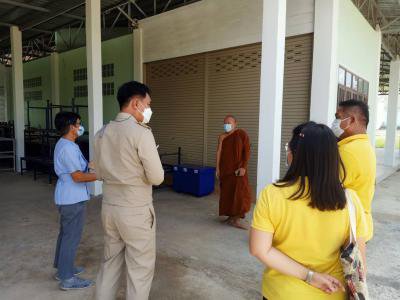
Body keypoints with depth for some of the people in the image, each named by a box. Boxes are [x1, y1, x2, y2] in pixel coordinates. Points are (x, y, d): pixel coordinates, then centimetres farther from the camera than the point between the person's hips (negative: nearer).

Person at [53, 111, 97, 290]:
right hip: (73, 199, -11)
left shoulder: (64, 144, 10)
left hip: (67, 197, 11)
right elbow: (78, 176, -24)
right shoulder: (68, 147, -22)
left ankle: (62, 268, 35)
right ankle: (67, 278, 11)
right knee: (72, 237, 0)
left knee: (66, 233, 21)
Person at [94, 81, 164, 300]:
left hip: (109, 207, 7)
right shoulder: (141, 133, -19)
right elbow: (157, 178, -16)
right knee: (140, 268, 10)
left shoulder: (102, 133, 4)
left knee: (110, 262, 22)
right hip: (136, 211, -7)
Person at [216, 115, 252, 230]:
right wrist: (218, 168, -1)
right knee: (227, 193, 7)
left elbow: (247, 151, -7)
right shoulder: (222, 137, 7)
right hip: (225, 169, 3)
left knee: (240, 194, -6)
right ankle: (230, 216, 20)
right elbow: (219, 152, 6)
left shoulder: (242, 134, -3)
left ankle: (236, 219, 2)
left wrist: (243, 167, -14)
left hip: (238, 169, -3)